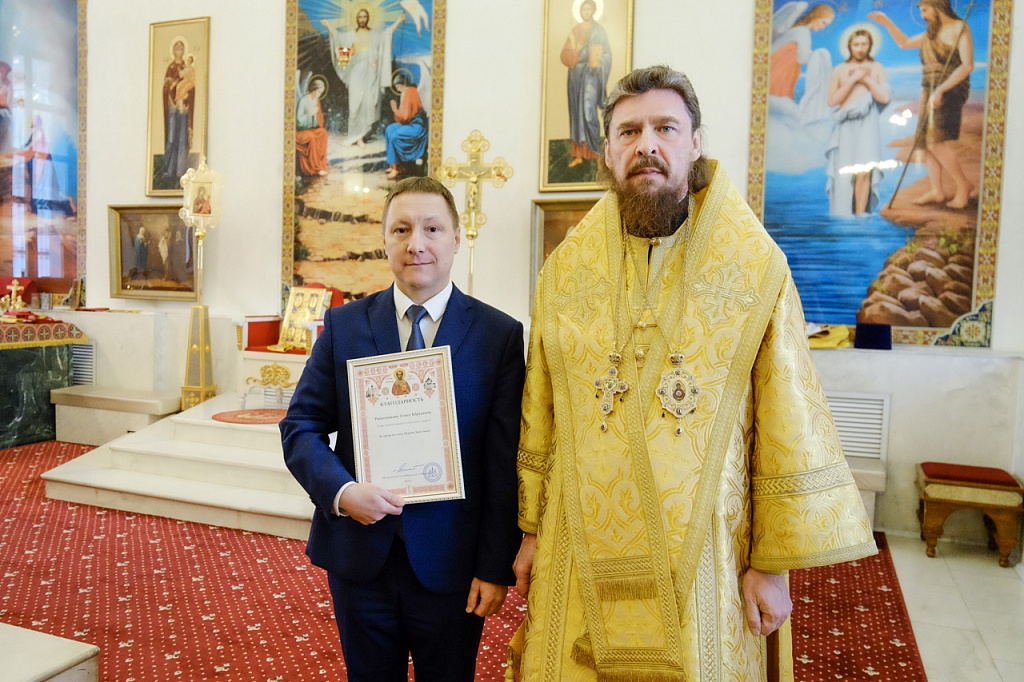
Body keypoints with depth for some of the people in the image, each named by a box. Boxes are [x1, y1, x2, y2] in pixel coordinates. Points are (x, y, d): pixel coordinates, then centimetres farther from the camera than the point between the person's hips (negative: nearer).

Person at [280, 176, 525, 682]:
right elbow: (300, 428, 2)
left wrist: (496, 568, -7)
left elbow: (505, 463, -7)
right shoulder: (343, 325, 0)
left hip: (451, 565, -1)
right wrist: (340, 490, -16)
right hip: (358, 558, 2)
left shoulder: (499, 334, -6)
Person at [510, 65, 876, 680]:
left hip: (705, 557, -1)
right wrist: (531, 528, 7)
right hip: (582, 557, 2)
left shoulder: (756, 267, -6)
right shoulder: (566, 269, 0)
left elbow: (790, 426, -4)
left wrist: (774, 561, -4)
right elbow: (539, 417, 4)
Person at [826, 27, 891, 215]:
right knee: (844, 173, -6)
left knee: (864, 171, -14)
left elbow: (884, 98, 1)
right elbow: (832, 101, -1)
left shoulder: (877, 68, 10)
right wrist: (853, 80, -6)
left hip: (868, 124, 0)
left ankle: (860, 214, -12)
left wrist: (866, 79, -3)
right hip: (845, 125, 0)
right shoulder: (840, 70, 9)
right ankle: (843, 217, 2)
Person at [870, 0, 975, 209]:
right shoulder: (931, 33, 16)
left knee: (937, 142, -17)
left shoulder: (960, 29, -8)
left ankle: (963, 186, -6)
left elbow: (967, 65, -17)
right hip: (930, 92, 8)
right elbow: (904, 43, 31)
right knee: (926, 141, 2)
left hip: (950, 92, -8)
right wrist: (887, 23, 20)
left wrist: (941, 90, -23)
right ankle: (936, 190, 4)